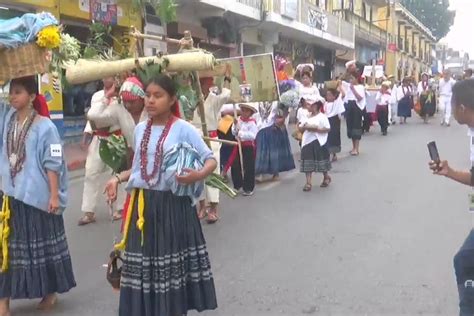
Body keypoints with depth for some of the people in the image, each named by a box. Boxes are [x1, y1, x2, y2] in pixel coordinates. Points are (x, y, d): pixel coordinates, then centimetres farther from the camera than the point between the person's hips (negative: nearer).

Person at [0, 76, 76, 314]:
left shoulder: (45, 127, -12)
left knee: (43, 245, 10)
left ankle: (50, 292, 28)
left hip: (38, 197, -5)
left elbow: (52, 164, -12)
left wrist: (54, 195, -12)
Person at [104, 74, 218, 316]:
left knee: (173, 262, 4)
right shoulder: (140, 129, 9)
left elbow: (211, 160, -8)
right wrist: (118, 179, 6)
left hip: (173, 205, -5)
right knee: (143, 260, 9)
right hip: (143, 204, 5)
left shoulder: (183, 129, -8)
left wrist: (198, 175, -26)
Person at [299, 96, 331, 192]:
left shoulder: (322, 117, -9)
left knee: (321, 161, 9)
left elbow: (328, 129, -17)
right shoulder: (307, 117, 10)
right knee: (307, 163, -1)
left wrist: (316, 129, -23)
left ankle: (326, 177, 33)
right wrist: (303, 127, -10)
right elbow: (300, 128, 12)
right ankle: (308, 183, 1)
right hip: (307, 142, 5)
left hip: (318, 142, -5)